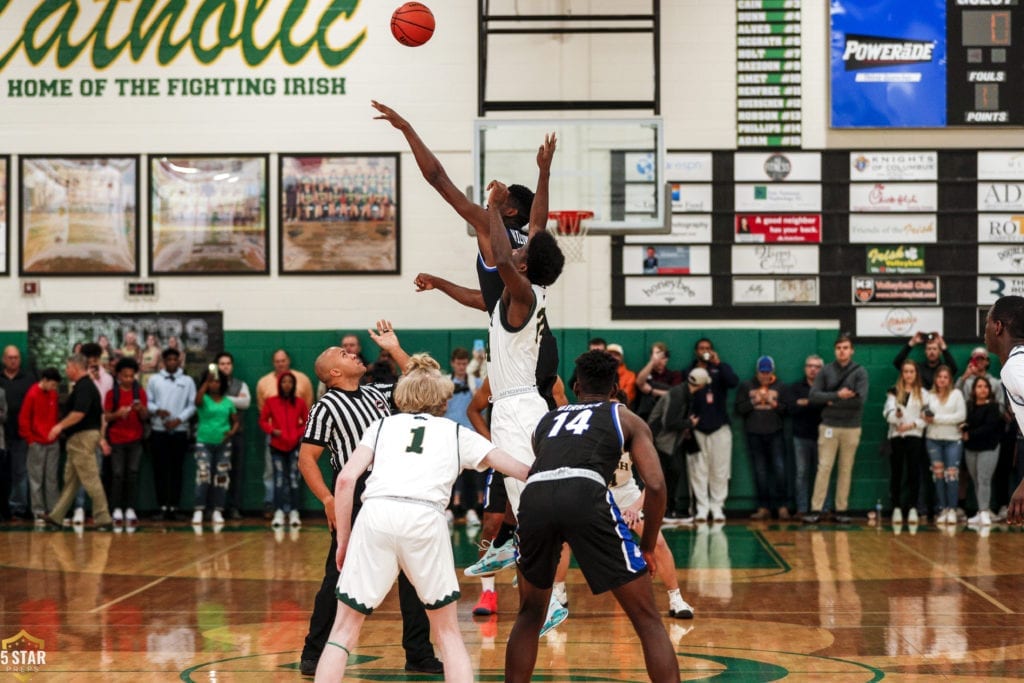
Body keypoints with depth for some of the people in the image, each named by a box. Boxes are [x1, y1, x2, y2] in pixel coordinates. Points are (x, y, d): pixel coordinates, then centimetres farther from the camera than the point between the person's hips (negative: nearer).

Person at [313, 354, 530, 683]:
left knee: (344, 630, 11)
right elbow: (521, 470, 26)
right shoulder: (456, 433, 25)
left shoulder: (383, 425, 25)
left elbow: (346, 479, 11)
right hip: (425, 520, 0)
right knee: (448, 633, 18)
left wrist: (343, 541, 17)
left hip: (375, 515, 0)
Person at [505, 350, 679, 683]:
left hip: (534, 495, 3)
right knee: (647, 620, 8)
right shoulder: (626, 418, 26)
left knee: (530, 614, 27)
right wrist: (648, 548, 23)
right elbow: (655, 485, 13)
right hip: (586, 494, -3)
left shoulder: (547, 420, 36)